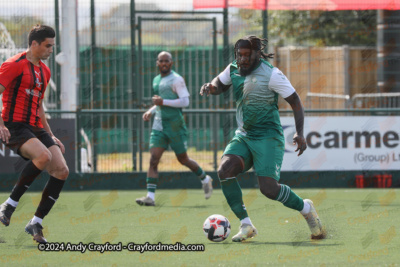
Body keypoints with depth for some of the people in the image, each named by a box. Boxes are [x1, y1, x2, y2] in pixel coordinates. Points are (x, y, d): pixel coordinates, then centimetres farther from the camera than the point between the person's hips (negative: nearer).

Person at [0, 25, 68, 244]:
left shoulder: (44, 71, 20)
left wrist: (51, 136, 26)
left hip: (36, 128, 8)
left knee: (62, 170, -9)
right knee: (44, 156, -33)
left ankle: (35, 223, 0)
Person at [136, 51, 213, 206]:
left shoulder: (176, 80, -8)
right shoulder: (156, 81, 15)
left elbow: (185, 101, -15)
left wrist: (163, 102, -20)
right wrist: (150, 111, 11)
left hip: (175, 125, -6)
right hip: (159, 125, 6)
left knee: (183, 159, 7)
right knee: (153, 160, -8)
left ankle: (205, 179, 33)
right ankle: (150, 197, -14)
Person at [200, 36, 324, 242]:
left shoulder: (271, 74, -12)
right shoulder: (233, 70, 5)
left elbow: (294, 101, -7)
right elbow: (219, 85, 24)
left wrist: (299, 133, -17)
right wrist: (209, 87, -2)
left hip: (268, 138, -6)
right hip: (243, 136, 6)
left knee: (269, 188, -18)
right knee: (224, 171, -21)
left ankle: (305, 209, 13)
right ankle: (245, 225, -12)